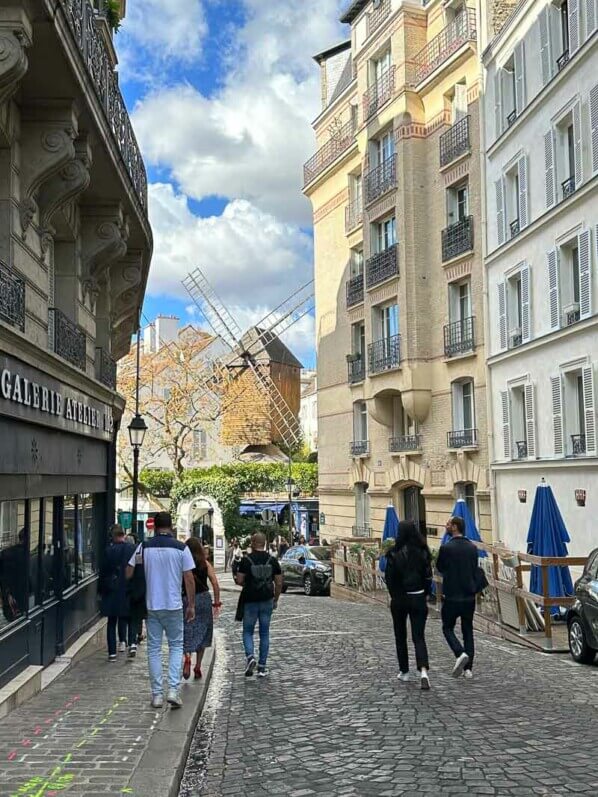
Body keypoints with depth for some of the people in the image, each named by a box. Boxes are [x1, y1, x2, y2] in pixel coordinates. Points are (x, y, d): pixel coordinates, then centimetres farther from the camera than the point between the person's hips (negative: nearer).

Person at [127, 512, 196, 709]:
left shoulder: (144, 547, -1)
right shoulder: (181, 548, -5)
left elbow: (129, 573, 0)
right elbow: (189, 578, -4)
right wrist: (191, 605, 5)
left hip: (151, 605, 1)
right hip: (174, 605, -1)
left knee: (154, 648, 9)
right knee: (176, 646, 11)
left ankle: (157, 694, 12)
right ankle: (173, 689, -1)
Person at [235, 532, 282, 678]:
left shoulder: (247, 560, -7)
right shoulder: (272, 560, 1)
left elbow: (239, 580, -9)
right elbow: (279, 583, 2)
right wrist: (275, 599, 14)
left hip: (250, 600, -2)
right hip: (267, 600, 2)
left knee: (248, 631, 10)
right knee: (264, 633, 10)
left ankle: (250, 656, -15)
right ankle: (262, 667, 10)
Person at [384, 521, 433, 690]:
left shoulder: (395, 554, -11)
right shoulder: (423, 552, -4)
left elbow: (389, 578, -7)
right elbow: (428, 576, 0)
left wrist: (394, 596, 8)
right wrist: (425, 595, 12)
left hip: (399, 599, -1)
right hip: (418, 598, 2)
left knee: (400, 636, 15)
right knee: (419, 636, 2)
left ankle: (404, 672, 22)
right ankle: (423, 670, -18)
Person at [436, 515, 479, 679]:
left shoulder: (446, 548, -13)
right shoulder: (472, 548, 3)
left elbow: (439, 568, 1)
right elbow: (475, 570, 11)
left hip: (452, 596, -5)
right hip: (470, 596, 5)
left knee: (447, 628, 10)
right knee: (468, 630, 12)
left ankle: (460, 653, -14)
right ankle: (468, 668, 10)